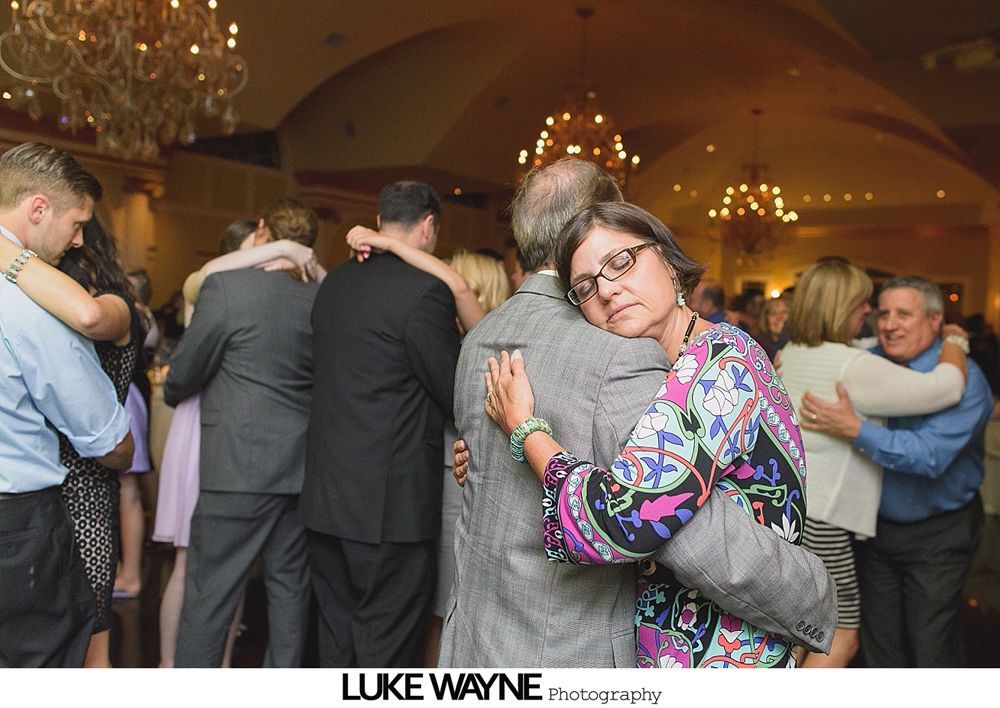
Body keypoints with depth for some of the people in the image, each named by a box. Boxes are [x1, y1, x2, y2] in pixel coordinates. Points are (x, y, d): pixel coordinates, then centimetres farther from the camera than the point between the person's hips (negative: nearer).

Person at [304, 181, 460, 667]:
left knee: (337, 640, 19)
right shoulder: (425, 289, -15)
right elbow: (455, 394, -12)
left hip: (325, 495, 7)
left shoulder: (334, 282, 8)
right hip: (392, 501, -7)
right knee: (388, 646, 6)